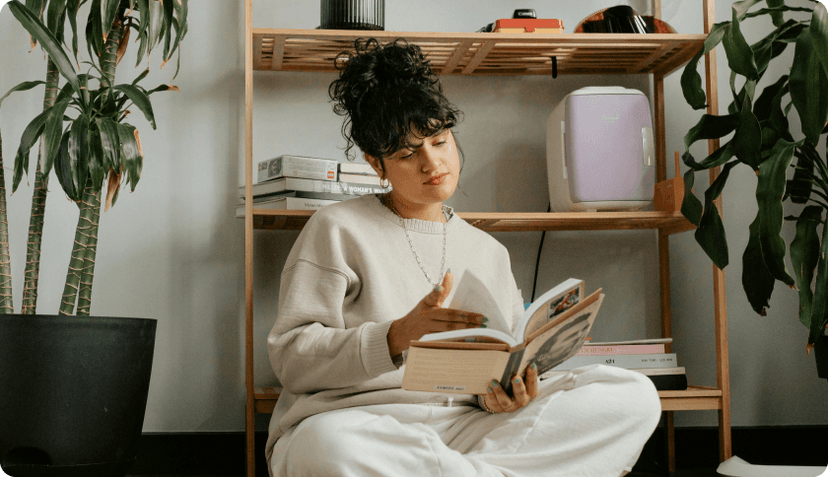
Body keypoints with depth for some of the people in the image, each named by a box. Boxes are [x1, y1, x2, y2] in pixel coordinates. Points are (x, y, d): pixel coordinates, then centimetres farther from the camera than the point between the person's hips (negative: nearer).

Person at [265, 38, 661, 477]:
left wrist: (506, 393, -9)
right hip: (357, 422, -4)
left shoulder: (489, 252, 21)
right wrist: (400, 335, -17)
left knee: (632, 396, -14)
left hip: (464, 426, 4)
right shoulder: (337, 229, 7)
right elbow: (290, 356, -2)